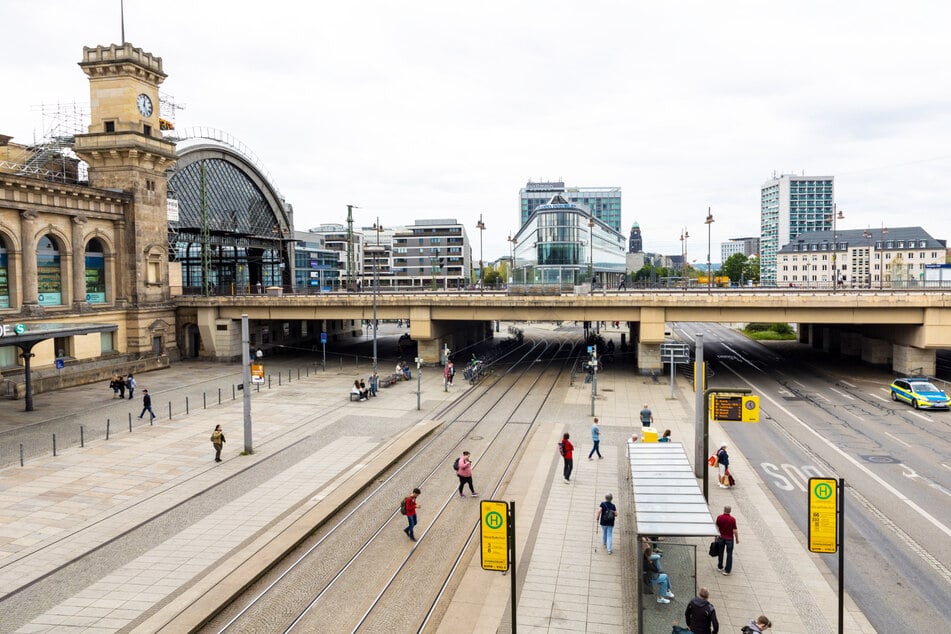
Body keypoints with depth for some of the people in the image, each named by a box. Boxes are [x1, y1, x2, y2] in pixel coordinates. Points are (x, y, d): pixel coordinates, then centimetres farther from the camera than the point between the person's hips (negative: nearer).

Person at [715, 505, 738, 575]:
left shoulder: (719, 517, -9)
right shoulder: (732, 519, -17)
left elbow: (717, 527, 2)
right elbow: (735, 530, -14)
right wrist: (737, 539, 0)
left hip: (721, 537, 3)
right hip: (729, 538, -3)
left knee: (721, 552, 19)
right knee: (729, 554, 6)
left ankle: (720, 567, 30)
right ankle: (727, 571, 5)